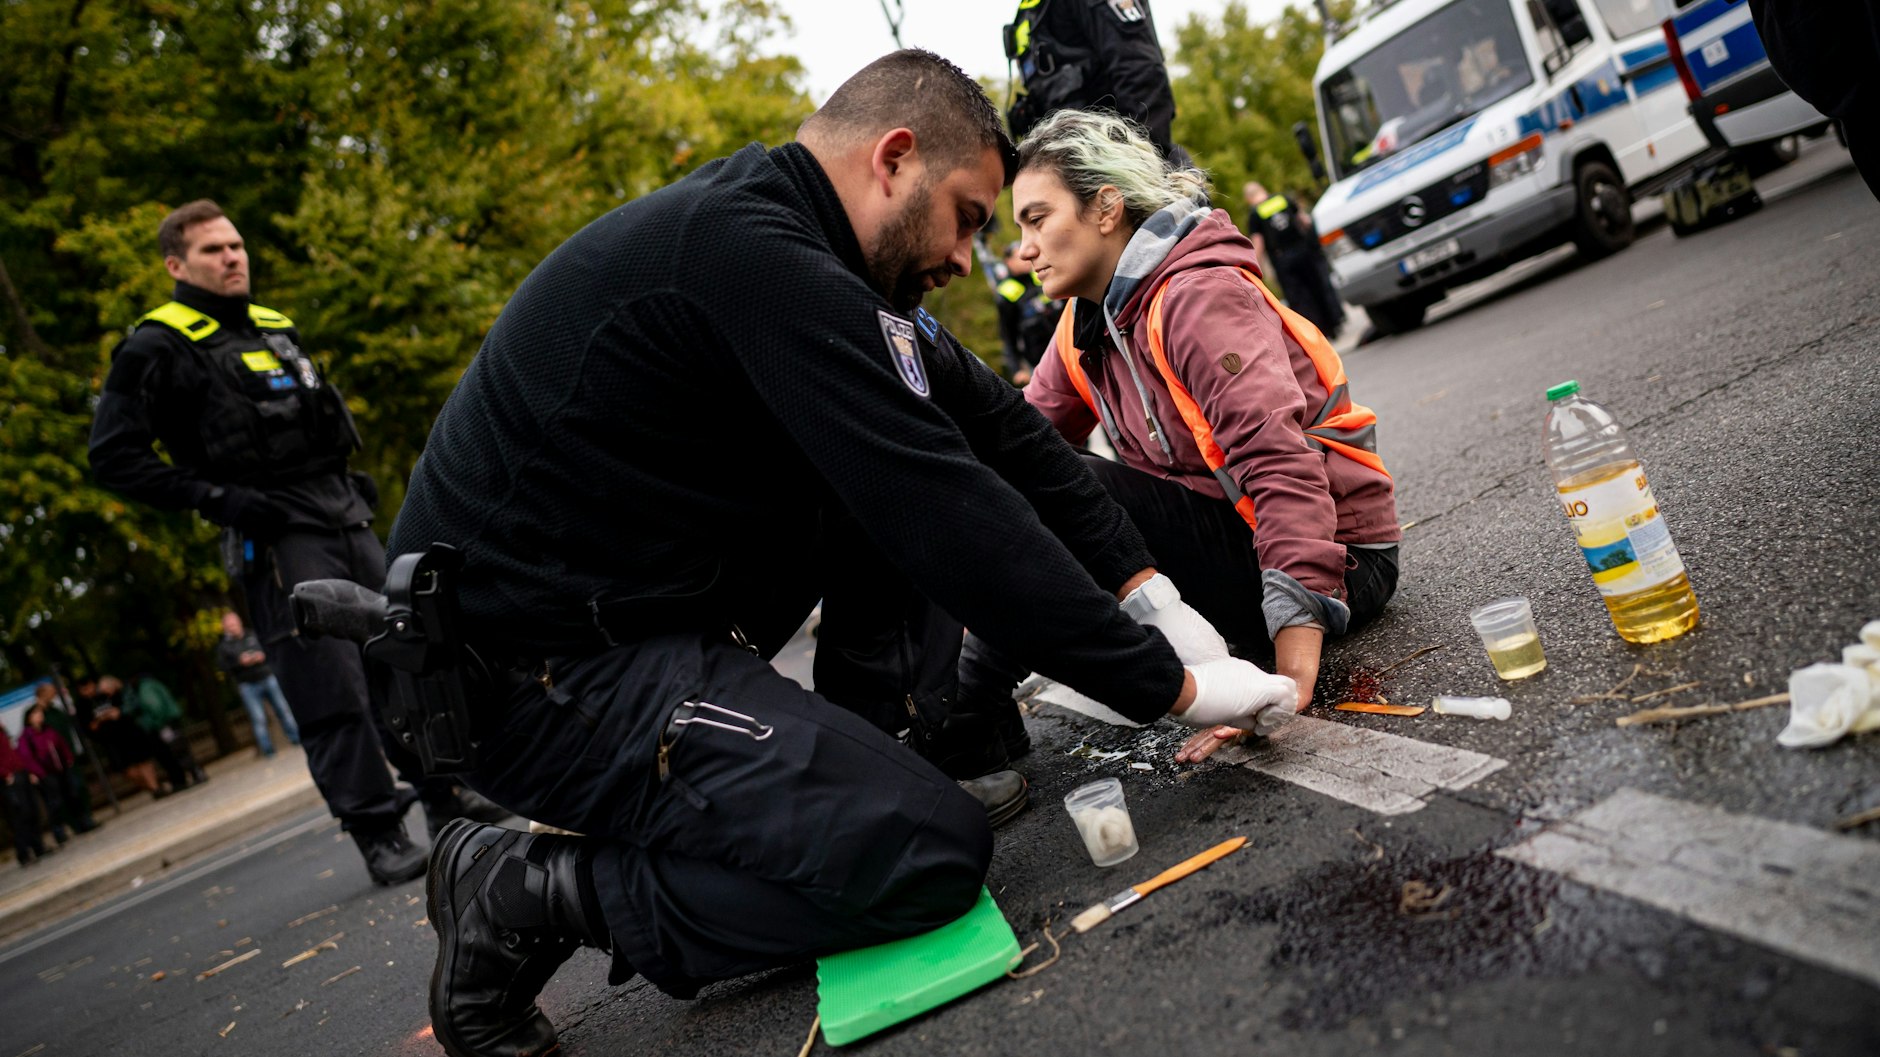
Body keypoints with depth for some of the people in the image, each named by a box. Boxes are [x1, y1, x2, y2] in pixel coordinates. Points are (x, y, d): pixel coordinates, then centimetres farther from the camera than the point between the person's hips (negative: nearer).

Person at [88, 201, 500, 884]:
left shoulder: (275, 329, 20)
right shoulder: (158, 348, -2)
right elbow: (113, 456, -9)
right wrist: (218, 499, -17)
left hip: (348, 518, 7)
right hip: (276, 538, -7)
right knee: (333, 693, -8)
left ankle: (449, 799, 20)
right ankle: (378, 835, 0)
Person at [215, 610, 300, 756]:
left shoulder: (252, 635, 7)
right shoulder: (223, 646, 1)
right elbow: (223, 666, -8)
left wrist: (262, 655, -9)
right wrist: (240, 662, -21)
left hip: (267, 677, 3)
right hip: (247, 685, -3)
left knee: (283, 709, 6)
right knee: (258, 718, -5)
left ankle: (296, 739, 16)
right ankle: (267, 749, 0)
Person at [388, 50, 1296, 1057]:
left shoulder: (771, 230, 10)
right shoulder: (754, 256, -23)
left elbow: (994, 424, 9)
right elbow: (952, 519, -25)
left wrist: (1147, 591, 5)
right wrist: (1169, 686, -16)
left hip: (659, 598, 10)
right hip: (538, 669, -10)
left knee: (912, 456, 10)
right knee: (933, 856, -18)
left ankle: (862, 769, 13)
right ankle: (525, 894, -5)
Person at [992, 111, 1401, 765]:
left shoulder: (1199, 295, -20)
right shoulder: (1087, 324, 8)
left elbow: (1282, 466, -31)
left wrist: (1292, 677, -39)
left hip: (1336, 556, -9)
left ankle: (972, 703, -12)